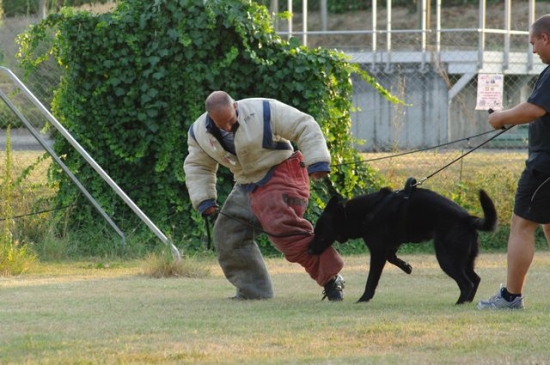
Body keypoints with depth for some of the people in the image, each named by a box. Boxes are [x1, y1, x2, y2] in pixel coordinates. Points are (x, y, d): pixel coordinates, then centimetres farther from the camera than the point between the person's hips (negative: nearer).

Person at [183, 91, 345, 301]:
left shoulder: (264, 111, -22)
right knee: (228, 234, 3)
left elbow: (305, 128, -18)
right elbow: (197, 167, 11)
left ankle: (330, 278, -25)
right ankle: (253, 291, 14)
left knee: (283, 229, -27)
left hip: (281, 175, -7)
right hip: (248, 187, 7)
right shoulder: (200, 133, -5)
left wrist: (317, 162, -26)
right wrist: (203, 200, 2)